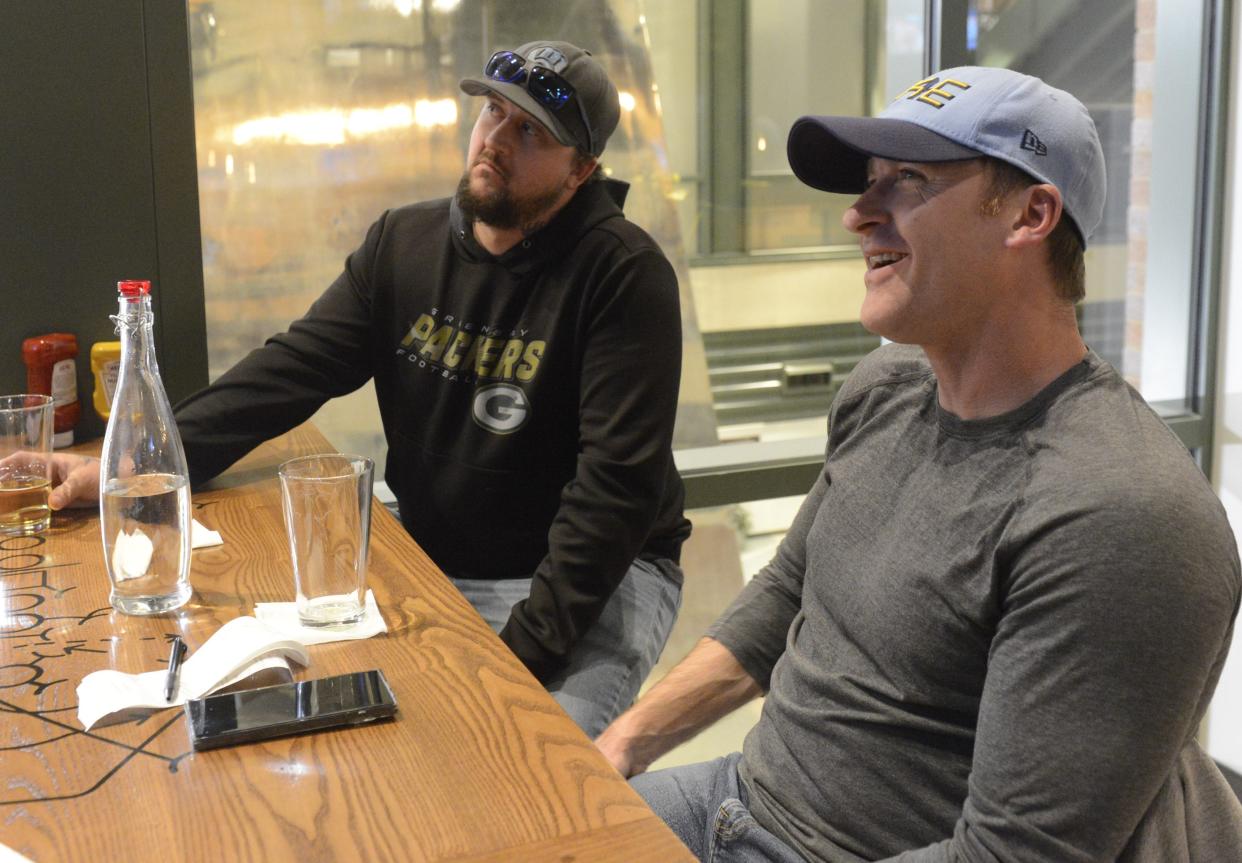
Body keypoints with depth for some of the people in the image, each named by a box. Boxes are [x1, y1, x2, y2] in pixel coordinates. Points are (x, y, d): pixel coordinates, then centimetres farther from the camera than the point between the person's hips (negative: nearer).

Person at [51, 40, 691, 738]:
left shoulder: (623, 274, -14)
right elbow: (290, 369, 2)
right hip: (427, 562, 5)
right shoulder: (403, 242, 4)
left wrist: (527, 648, -27)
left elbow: (617, 478, -21)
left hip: (603, 574, -4)